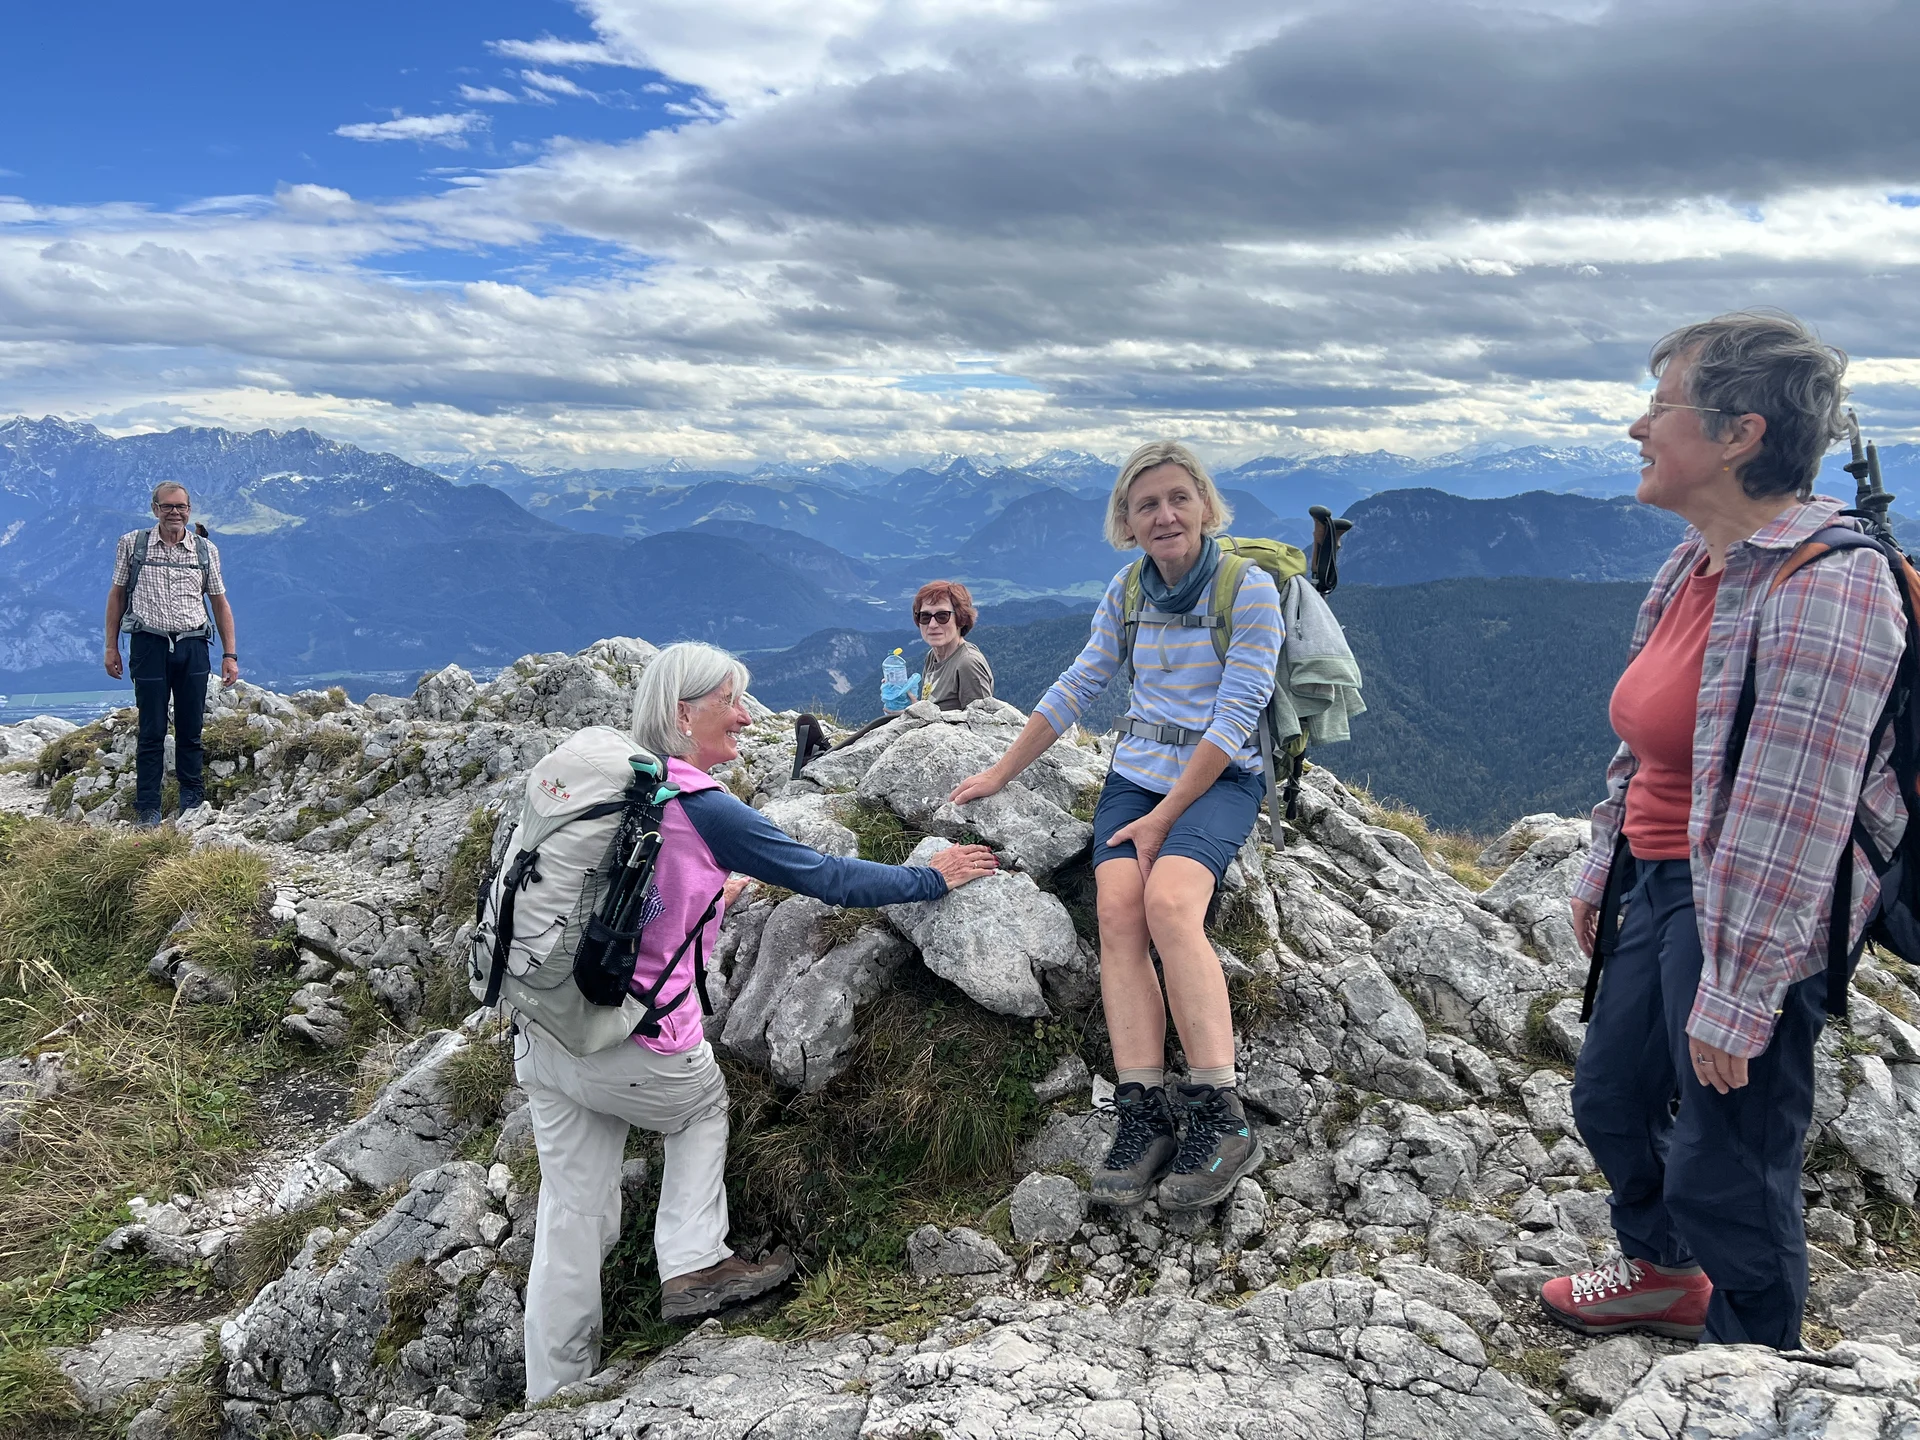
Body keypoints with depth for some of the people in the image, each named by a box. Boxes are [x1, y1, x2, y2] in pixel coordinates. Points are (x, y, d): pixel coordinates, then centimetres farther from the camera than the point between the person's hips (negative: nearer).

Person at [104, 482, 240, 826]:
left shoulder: (206, 550, 6)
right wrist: (111, 647, 6)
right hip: (150, 645, -1)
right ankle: (147, 810, 8)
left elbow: (220, 604, 10)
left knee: (191, 730, 6)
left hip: (193, 647, 1)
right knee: (152, 732, 2)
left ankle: (192, 806, 16)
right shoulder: (132, 543, 3)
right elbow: (117, 595, 9)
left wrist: (230, 655, 5)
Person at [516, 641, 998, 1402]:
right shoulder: (699, 805, -12)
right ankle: (692, 1266, 17)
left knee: (573, 1213, 14)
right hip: (627, 1046, -6)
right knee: (704, 1102, 26)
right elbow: (825, 877, -6)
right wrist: (932, 878, 5)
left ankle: (553, 1396, 24)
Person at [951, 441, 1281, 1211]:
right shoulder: (1127, 589, 9)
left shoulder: (1250, 590, -7)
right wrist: (1002, 772, 17)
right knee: (1117, 908, -24)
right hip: (1135, 772, 4)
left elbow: (1236, 716, -12)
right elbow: (1081, 682, 18)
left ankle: (1221, 1119, -28)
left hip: (1219, 778, -4)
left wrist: (1164, 817, -16)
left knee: (1168, 901, -31)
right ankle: (1143, 1117, -25)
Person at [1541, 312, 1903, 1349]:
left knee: (1725, 1167, 5)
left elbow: (1793, 821, -25)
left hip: (1753, 915, -10)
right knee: (1611, 1099, 24)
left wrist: (1735, 998, -22)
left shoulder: (1823, 590, -24)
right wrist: (1602, 872, 21)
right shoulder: (1699, 561, 6)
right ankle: (1663, 1275, 51)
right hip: (1661, 881, 10)